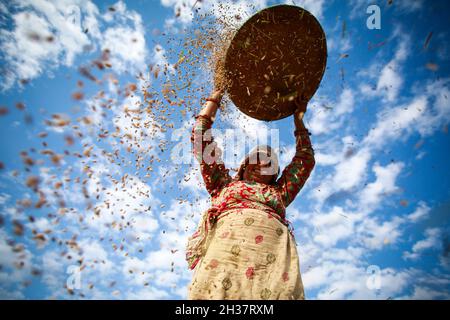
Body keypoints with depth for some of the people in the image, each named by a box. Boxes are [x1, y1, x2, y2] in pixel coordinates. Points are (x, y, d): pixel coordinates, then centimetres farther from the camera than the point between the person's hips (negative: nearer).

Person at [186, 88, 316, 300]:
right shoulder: (224, 185, 34)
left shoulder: (279, 193, 37)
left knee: (281, 292, -26)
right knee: (216, 290, -29)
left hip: (273, 247, 2)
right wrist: (213, 100, 43)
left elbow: (306, 161, 44)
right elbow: (200, 138, 36)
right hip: (226, 239, -1)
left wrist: (298, 120, 49)